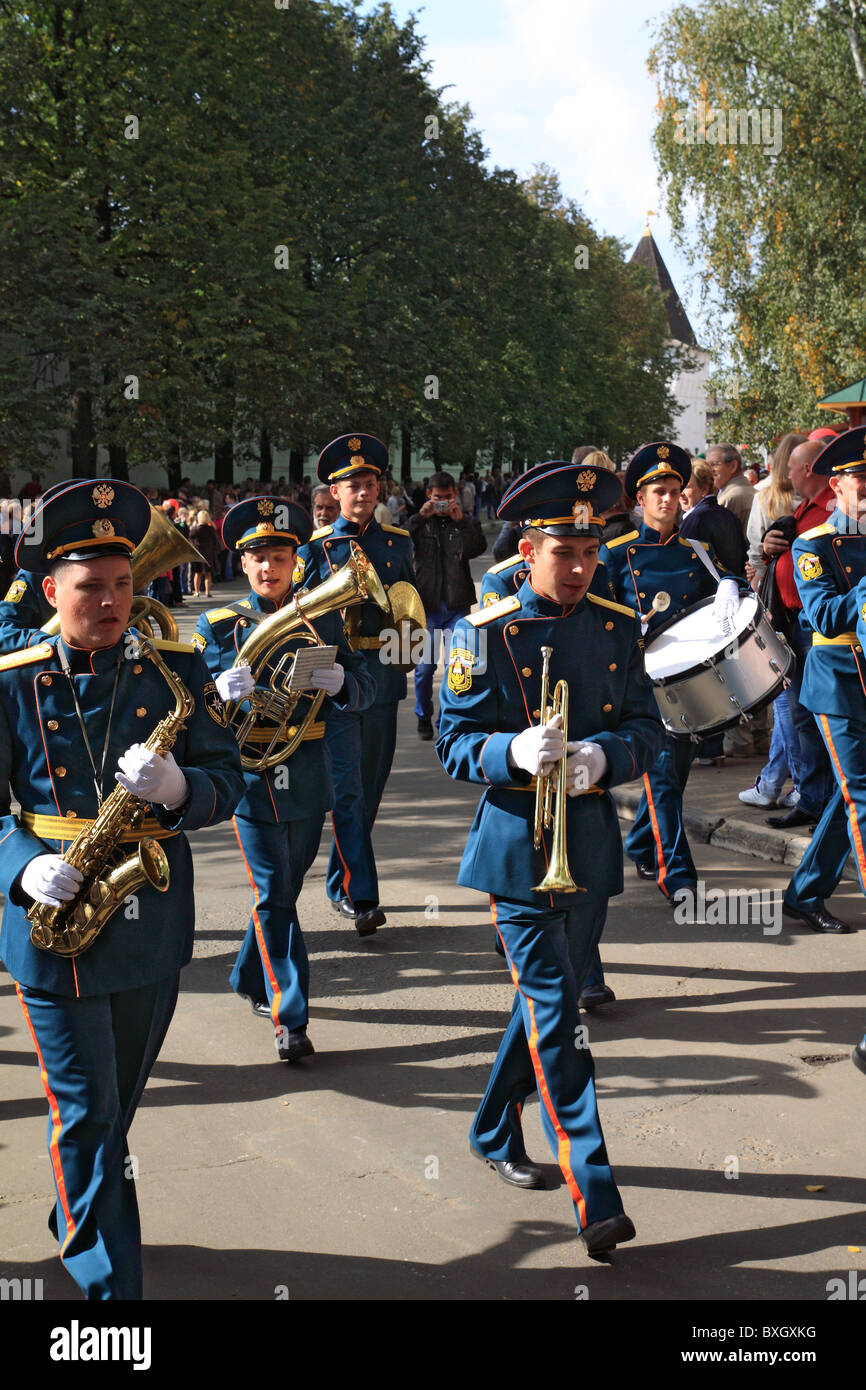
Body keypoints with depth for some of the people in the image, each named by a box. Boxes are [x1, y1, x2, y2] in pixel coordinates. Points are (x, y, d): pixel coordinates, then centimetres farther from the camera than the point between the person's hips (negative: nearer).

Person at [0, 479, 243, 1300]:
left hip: (152, 924, 3)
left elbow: (227, 785, 0)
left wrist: (177, 788, -22)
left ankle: (79, 1225, 46)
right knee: (85, 1116, 0)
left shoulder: (175, 670, 1)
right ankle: (109, 1280, 15)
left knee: (116, 1106, 20)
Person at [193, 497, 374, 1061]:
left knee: (286, 888, 16)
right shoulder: (219, 626, -2)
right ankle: (290, 1017, -1)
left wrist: (341, 682, -20)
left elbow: (366, 689, 4)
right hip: (250, 776, -3)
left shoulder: (324, 620, 4)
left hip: (308, 776, 3)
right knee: (274, 896, -5)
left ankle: (252, 979, 38)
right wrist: (222, 692, -27)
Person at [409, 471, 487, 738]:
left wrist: (461, 521, -20)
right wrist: (421, 516, -18)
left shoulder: (466, 521, 8)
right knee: (424, 666, 3)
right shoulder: (421, 522, 7)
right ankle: (423, 717, 19)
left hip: (457, 605, 0)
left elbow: (479, 548, -10)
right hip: (427, 605, 0)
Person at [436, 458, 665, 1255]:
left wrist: (604, 754, -18)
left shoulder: (618, 628, 4)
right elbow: (455, 744, -8)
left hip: (591, 847, 5)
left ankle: (495, 1132, 39)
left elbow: (649, 731, 4)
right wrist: (516, 752, -28)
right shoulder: (485, 634, -8)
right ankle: (596, 1200, -5)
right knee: (555, 1011, -7)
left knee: (547, 1002, 17)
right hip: (517, 846, -5)